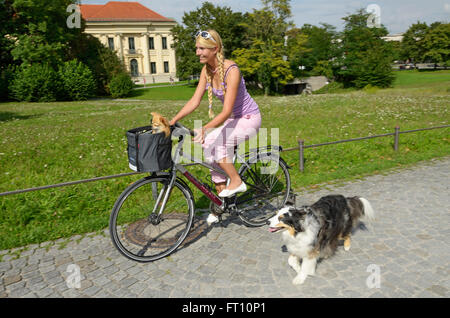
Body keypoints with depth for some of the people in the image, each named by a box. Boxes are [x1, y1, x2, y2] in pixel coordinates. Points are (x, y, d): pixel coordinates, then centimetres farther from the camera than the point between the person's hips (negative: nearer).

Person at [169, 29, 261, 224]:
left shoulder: (231, 71, -26)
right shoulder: (207, 70, -2)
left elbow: (226, 111, -31)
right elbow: (195, 101, -3)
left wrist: (205, 129, -43)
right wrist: (173, 120, -14)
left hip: (249, 119, -7)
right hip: (233, 119, 8)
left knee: (212, 142, -25)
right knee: (212, 153, -4)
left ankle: (236, 182, -6)